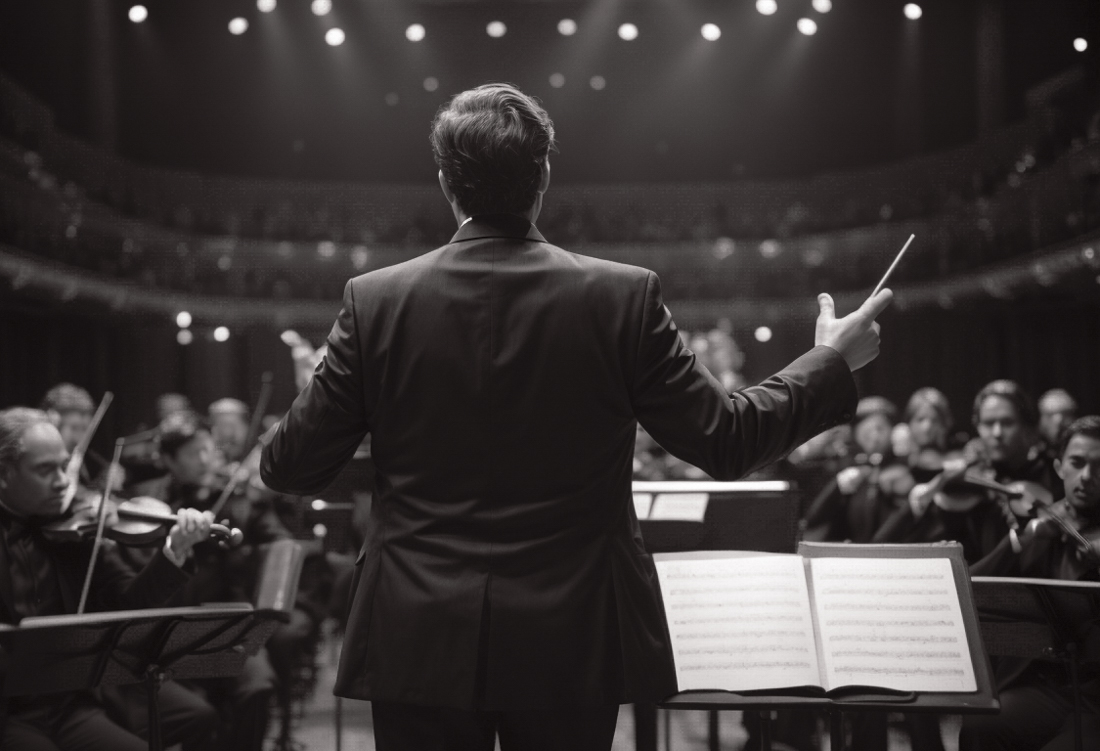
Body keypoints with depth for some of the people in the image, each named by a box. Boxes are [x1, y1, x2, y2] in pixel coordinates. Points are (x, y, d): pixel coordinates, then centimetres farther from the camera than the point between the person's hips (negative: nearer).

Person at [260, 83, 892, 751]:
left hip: (419, 644, 0)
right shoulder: (623, 298, -8)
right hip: (572, 646, 0)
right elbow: (728, 441, -3)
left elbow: (290, 469, -1)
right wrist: (835, 361, 12)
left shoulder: (377, 301, -5)